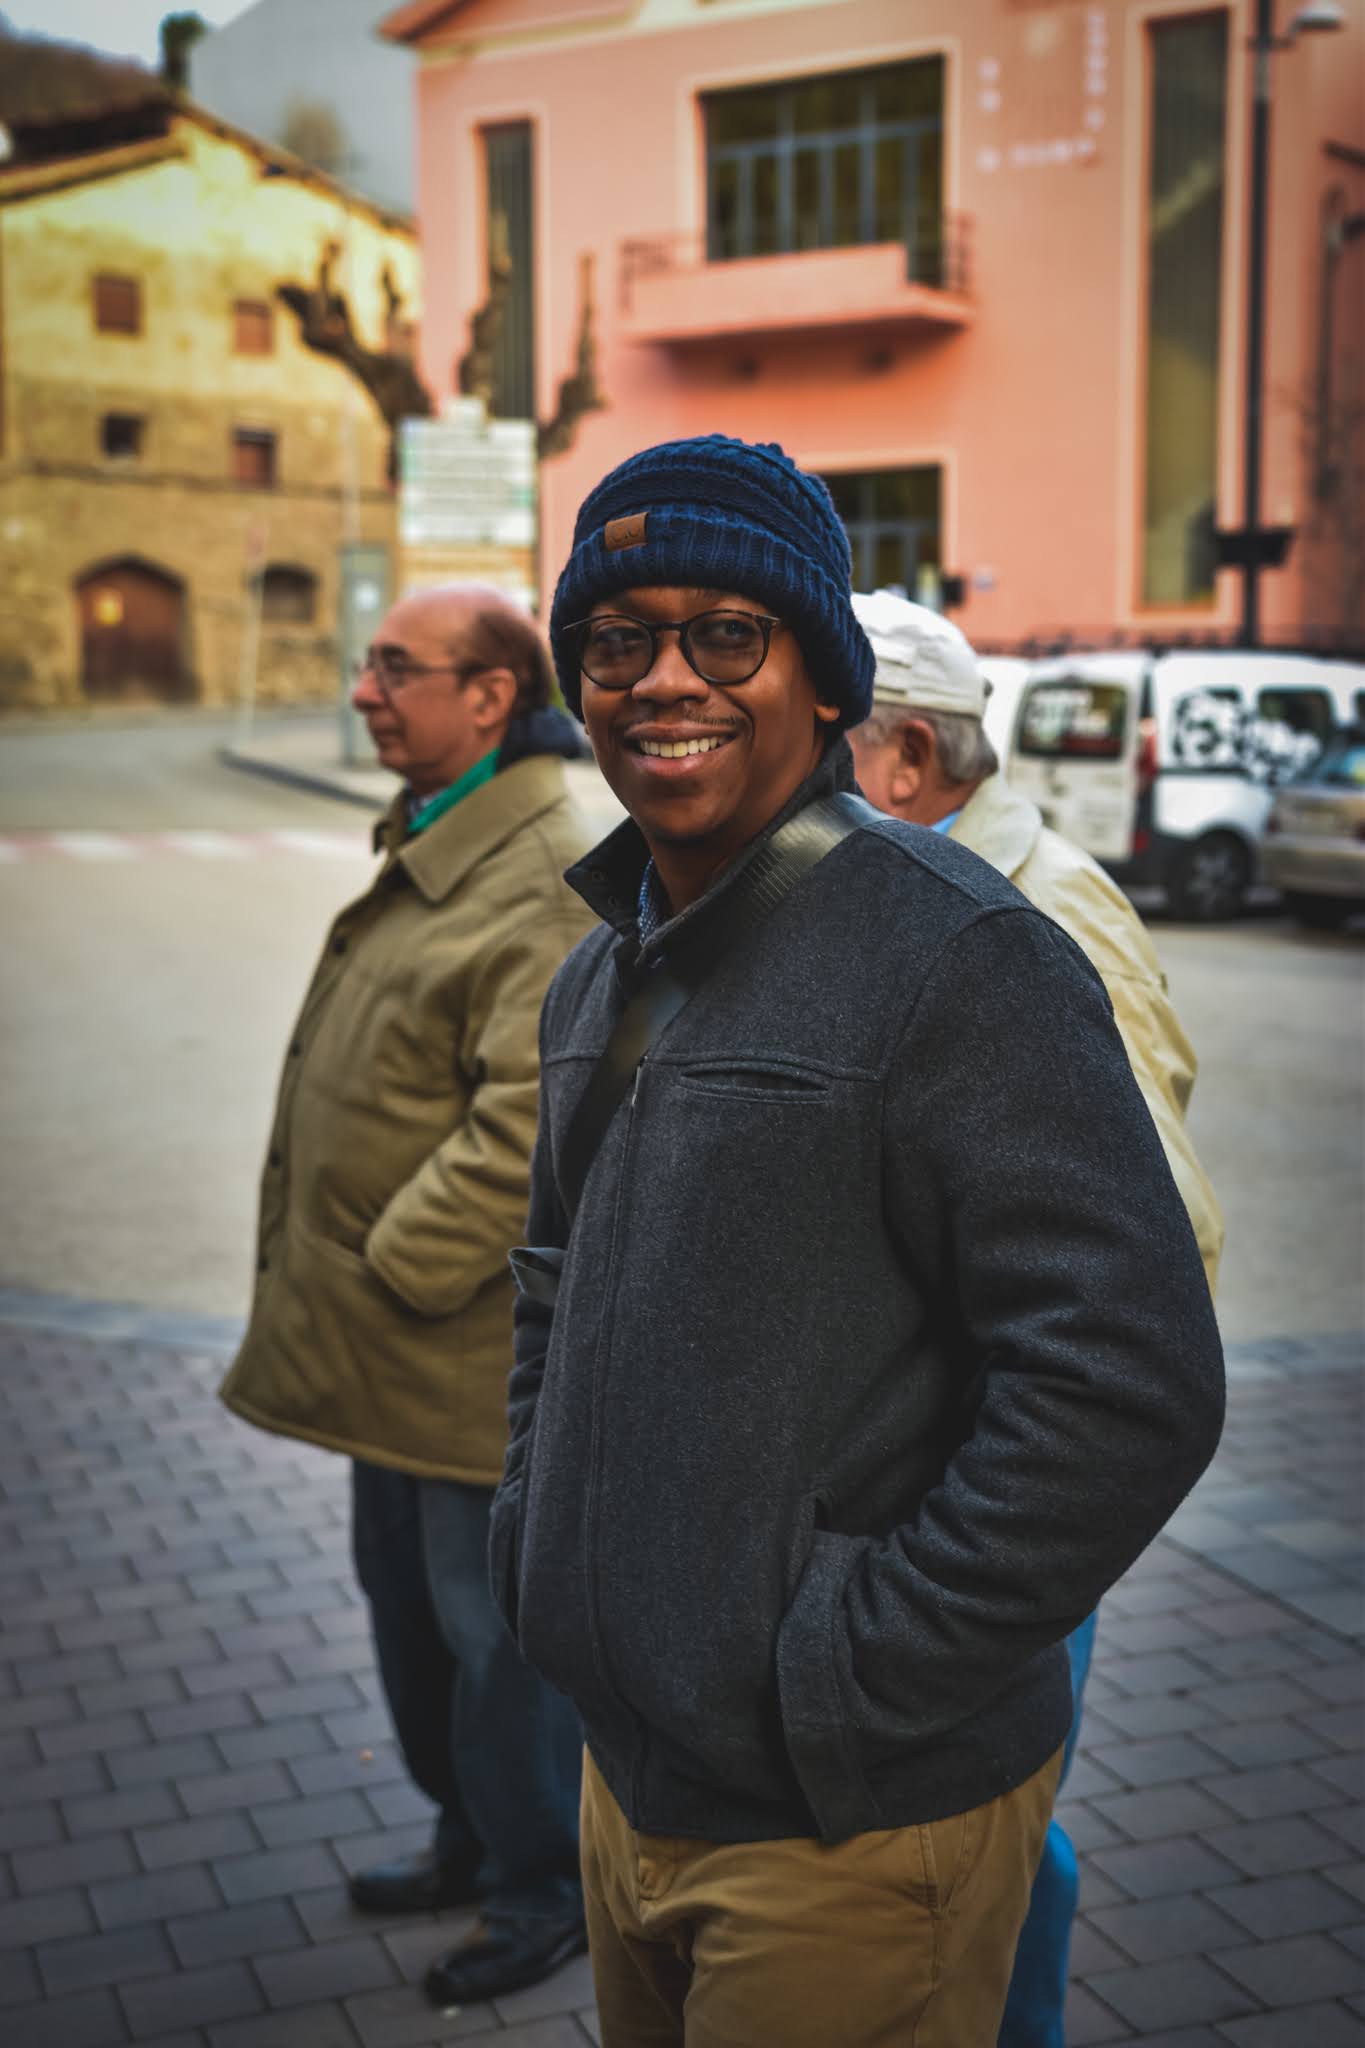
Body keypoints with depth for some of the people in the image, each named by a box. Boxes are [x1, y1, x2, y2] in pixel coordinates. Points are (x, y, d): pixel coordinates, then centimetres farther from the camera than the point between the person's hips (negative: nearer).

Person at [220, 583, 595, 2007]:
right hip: (391, 1349, 10)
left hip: (480, 1352, -10)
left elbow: (531, 1127, -28)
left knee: (495, 1628, 7)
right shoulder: (430, 842, 11)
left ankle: (542, 1892, 28)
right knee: (405, 1598, 23)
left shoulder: (555, 884, -22)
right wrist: (329, 1287, 14)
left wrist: (396, 1271, -21)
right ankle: (468, 1839, 43)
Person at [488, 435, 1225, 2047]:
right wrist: (533, 1535, 10)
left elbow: (1129, 1385, -25)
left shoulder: (957, 958, -18)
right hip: (629, 1776, 8)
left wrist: (859, 1677, -21)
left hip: (857, 1828, -7)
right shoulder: (599, 978, 8)